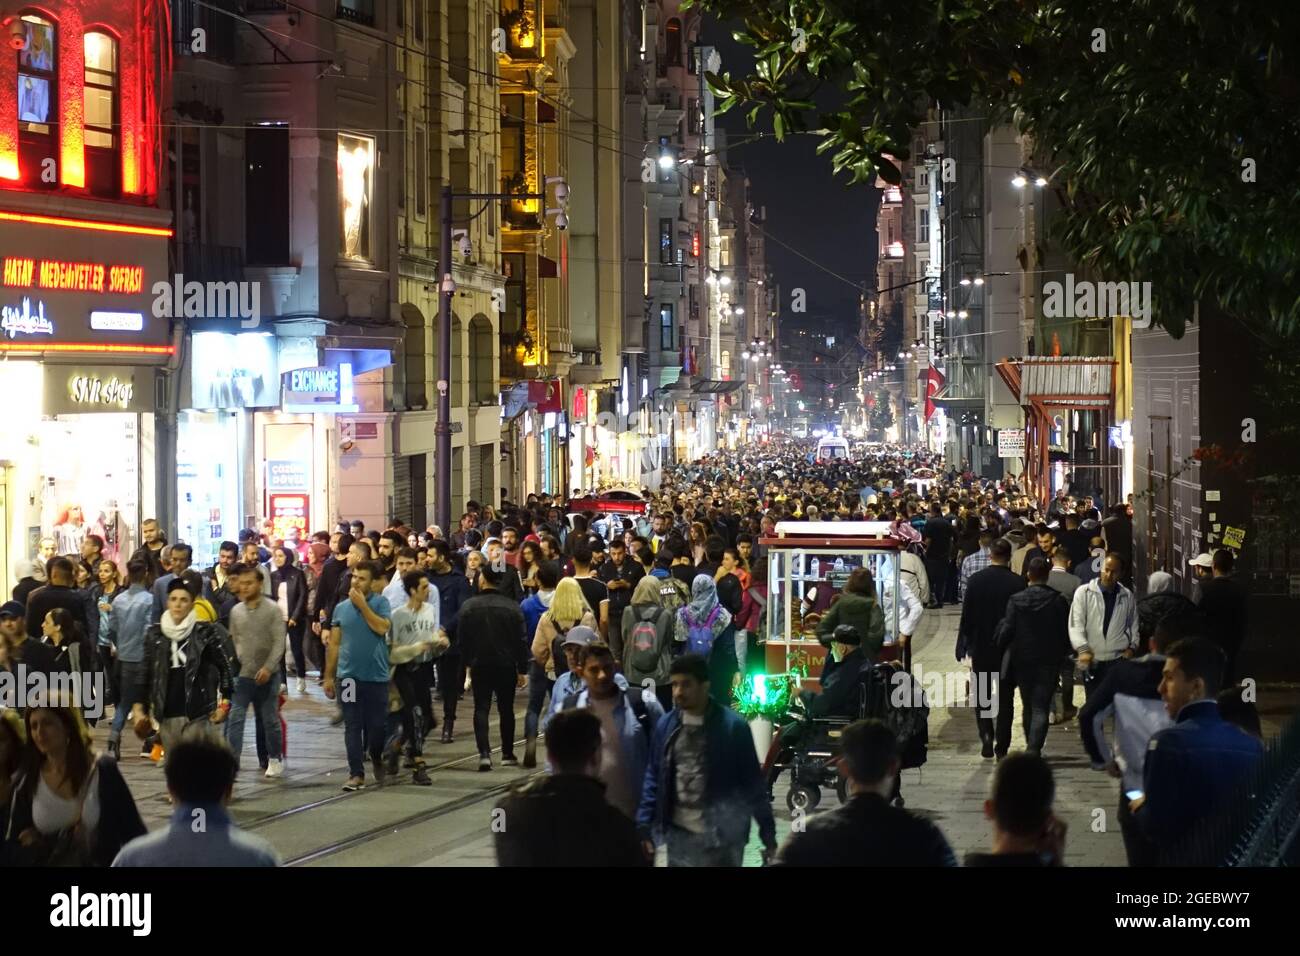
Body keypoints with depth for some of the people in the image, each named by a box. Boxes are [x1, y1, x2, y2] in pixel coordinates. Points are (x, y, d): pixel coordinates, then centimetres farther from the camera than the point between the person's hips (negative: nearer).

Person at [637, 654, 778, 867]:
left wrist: (768, 836, -5)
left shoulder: (732, 726, -10)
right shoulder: (666, 725, 2)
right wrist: (644, 827, 4)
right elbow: (654, 778, 10)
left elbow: (753, 783, -6)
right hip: (678, 835, 4)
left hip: (721, 838, -4)